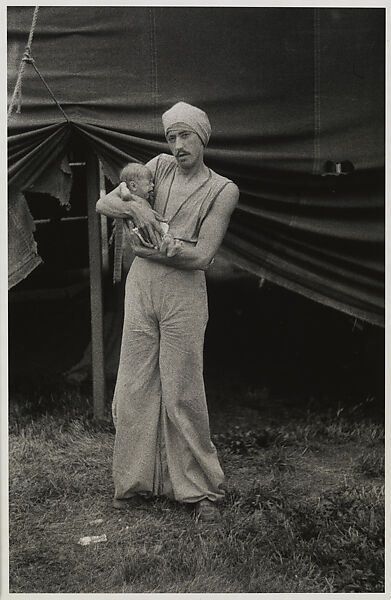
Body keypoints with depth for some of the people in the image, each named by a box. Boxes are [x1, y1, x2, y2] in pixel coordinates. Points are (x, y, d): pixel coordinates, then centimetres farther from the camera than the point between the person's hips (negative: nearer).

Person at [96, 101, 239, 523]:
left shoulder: (222, 190, -1)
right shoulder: (160, 167, 10)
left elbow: (201, 255, -9)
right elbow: (103, 204, 8)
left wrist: (146, 248, -8)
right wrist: (136, 209, -12)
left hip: (184, 291, -4)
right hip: (141, 285, 4)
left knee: (182, 393, -1)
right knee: (134, 387, 6)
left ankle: (201, 491, 12)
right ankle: (133, 481, 20)